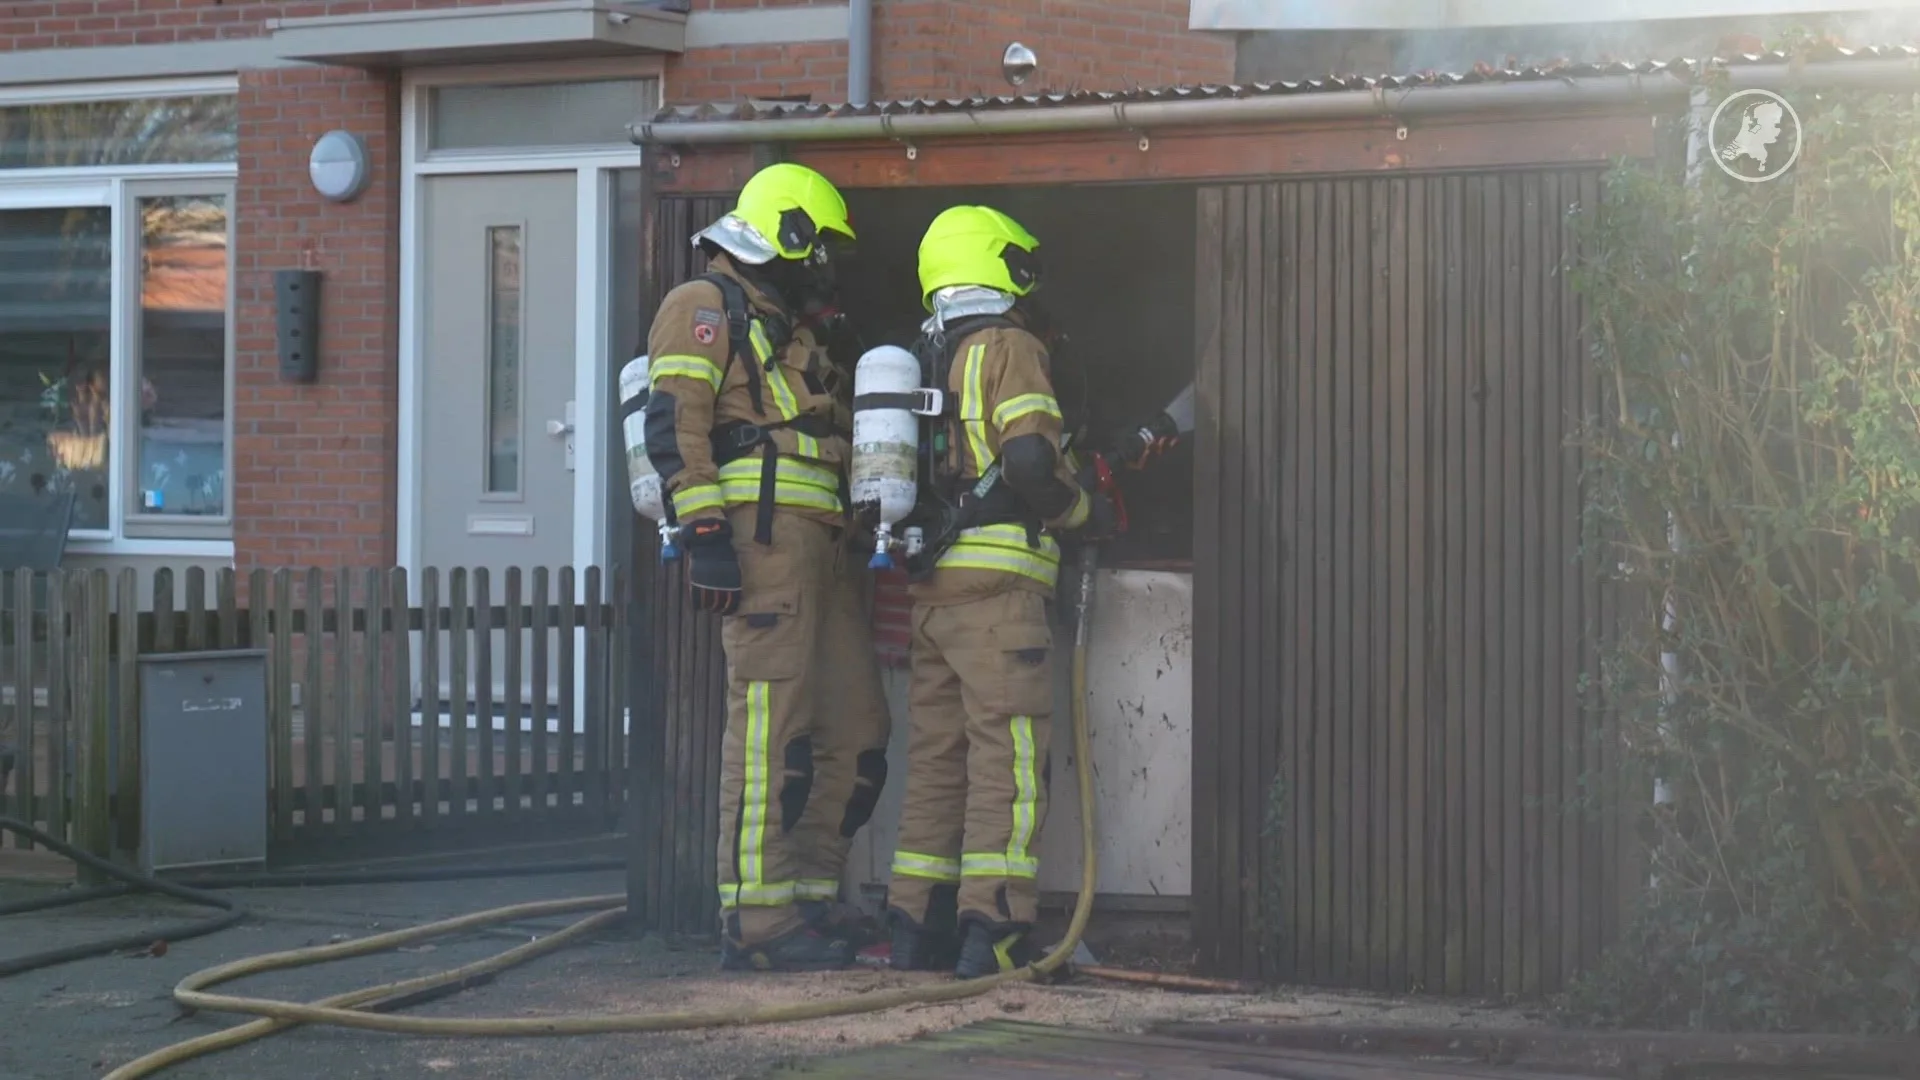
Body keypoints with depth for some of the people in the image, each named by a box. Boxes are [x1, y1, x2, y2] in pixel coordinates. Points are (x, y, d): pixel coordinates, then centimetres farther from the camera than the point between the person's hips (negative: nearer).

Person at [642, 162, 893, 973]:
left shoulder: (790, 330, 29)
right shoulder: (705, 308, 0)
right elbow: (674, 426, -11)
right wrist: (704, 532, -19)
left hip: (824, 543, 10)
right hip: (760, 531, -9)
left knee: (854, 731, 8)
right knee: (772, 725, -13)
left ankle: (812, 898, 14)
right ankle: (757, 920, -12)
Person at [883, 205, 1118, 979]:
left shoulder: (923, 360, 19)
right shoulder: (1009, 348, -5)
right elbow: (1028, 459, -17)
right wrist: (1083, 511, -2)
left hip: (931, 587, 8)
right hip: (996, 581, -8)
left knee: (937, 754, 11)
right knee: (1009, 754, -7)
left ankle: (916, 924, 12)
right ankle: (991, 926, -13)